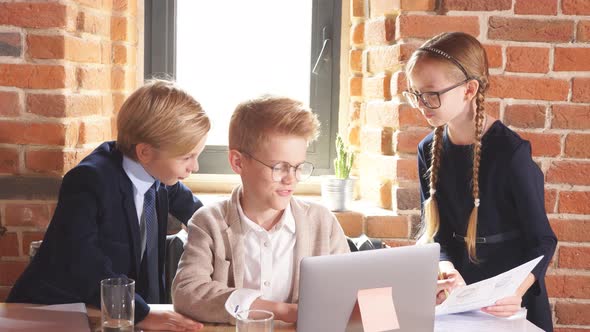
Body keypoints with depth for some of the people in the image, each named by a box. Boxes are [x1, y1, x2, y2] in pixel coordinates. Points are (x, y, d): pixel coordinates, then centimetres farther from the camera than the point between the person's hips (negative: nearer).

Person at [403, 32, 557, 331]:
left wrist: (517, 291, -29)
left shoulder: (510, 152, -16)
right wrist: (446, 269, -20)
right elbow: (435, 229, 0)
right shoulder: (430, 150, 0)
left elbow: (541, 241, -12)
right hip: (457, 293, 4)